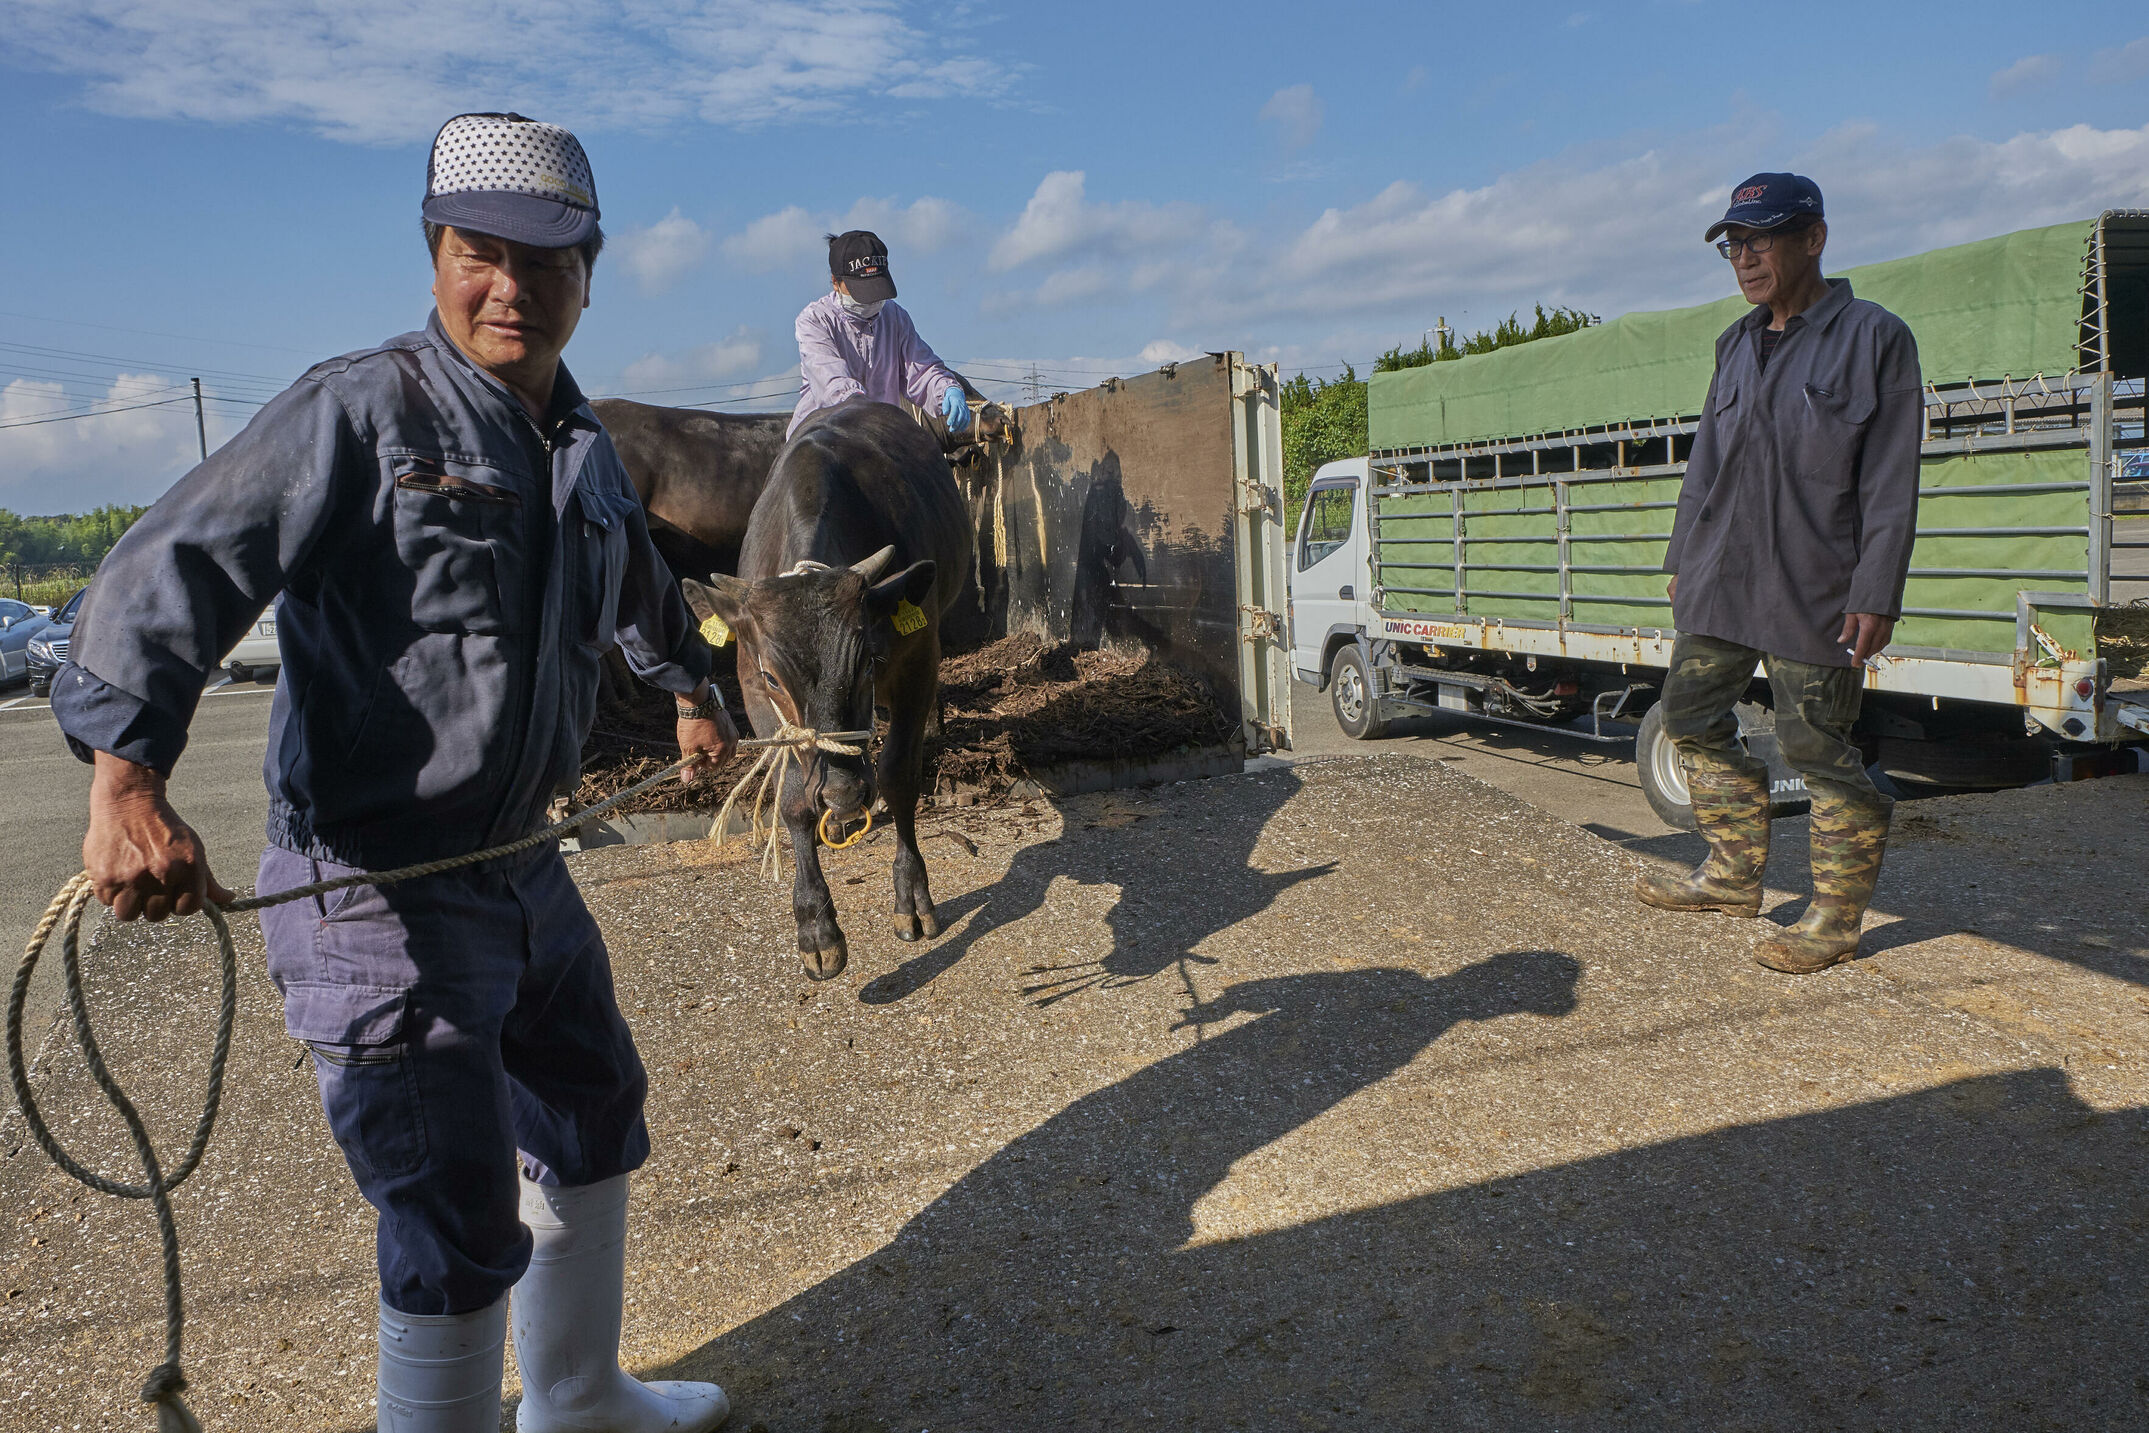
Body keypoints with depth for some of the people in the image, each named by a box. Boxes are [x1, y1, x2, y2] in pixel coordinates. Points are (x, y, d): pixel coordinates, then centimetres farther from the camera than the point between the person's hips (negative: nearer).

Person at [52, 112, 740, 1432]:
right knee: (460, 1230, -2)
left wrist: (695, 691, 44)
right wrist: (127, 775, -36)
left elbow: (639, 590, 29)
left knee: (595, 1121, 22)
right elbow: (175, 567, -21)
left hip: (522, 868, 9)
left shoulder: (587, 448, 10)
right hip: (376, 891, -8)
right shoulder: (357, 411, -12)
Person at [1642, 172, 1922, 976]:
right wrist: (1683, 560, 16)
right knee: (1691, 717, 11)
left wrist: (1876, 595, -14)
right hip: (1719, 585, 7)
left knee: (1816, 746, -2)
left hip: (1812, 594, -7)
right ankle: (1734, 875, 26)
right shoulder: (1736, 345, 14)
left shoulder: (1874, 338, -4)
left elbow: (1890, 485, -9)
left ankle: (1837, 916, 12)